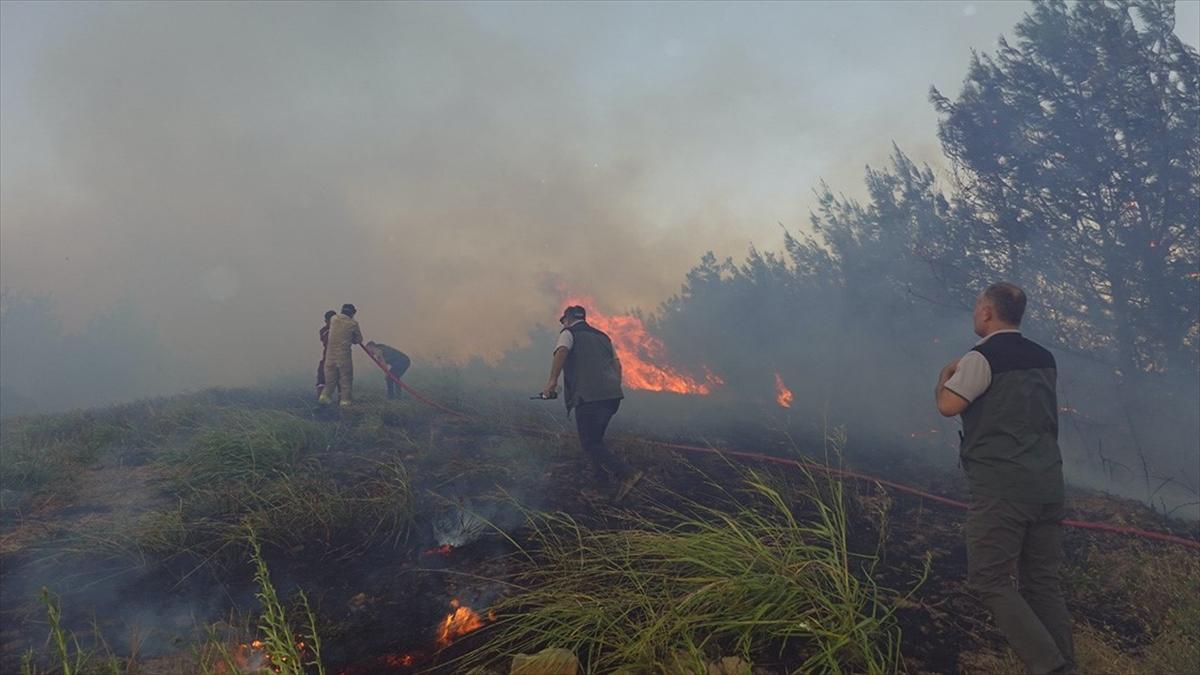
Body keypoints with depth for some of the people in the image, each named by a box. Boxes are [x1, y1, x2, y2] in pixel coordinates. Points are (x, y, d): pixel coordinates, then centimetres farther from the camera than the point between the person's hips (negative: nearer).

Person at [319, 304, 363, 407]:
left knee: (330, 376, 14)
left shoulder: (333, 320, 4)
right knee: (346, 377, 5)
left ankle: (325, 395, 0)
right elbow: (359, 340, 3)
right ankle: (345, 399, 4)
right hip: (344, 354, -4)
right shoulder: (353, 324, -5)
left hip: (330, 353, 4)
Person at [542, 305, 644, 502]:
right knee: (595, 438, 22)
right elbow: (617, 363, 21)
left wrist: (552, 380, -17)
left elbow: (562, 352, -14)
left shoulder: (568, 333, 7)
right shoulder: (602, 336, 27)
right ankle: (603, 480, 19)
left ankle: (627, 474, -18)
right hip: (612, 395, 7)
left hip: (589, 396, -7)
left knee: (590, 444, -4)